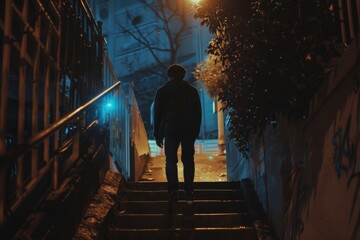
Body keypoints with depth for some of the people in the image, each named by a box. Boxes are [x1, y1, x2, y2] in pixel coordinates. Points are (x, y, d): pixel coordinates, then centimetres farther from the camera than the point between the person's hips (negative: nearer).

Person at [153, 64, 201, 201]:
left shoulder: (162, 91, 4)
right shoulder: (192, 91, 8)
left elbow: (157, 113, 2)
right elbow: (198, 113, 8)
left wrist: (157, 134, 6)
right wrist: (196, 132, 11)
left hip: (170, 130, -1)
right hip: (189, 131, 2)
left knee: (171, 161, 2)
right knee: (188, 160, 5)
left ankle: (173, 191, -3)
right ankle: (189, 191, 3)